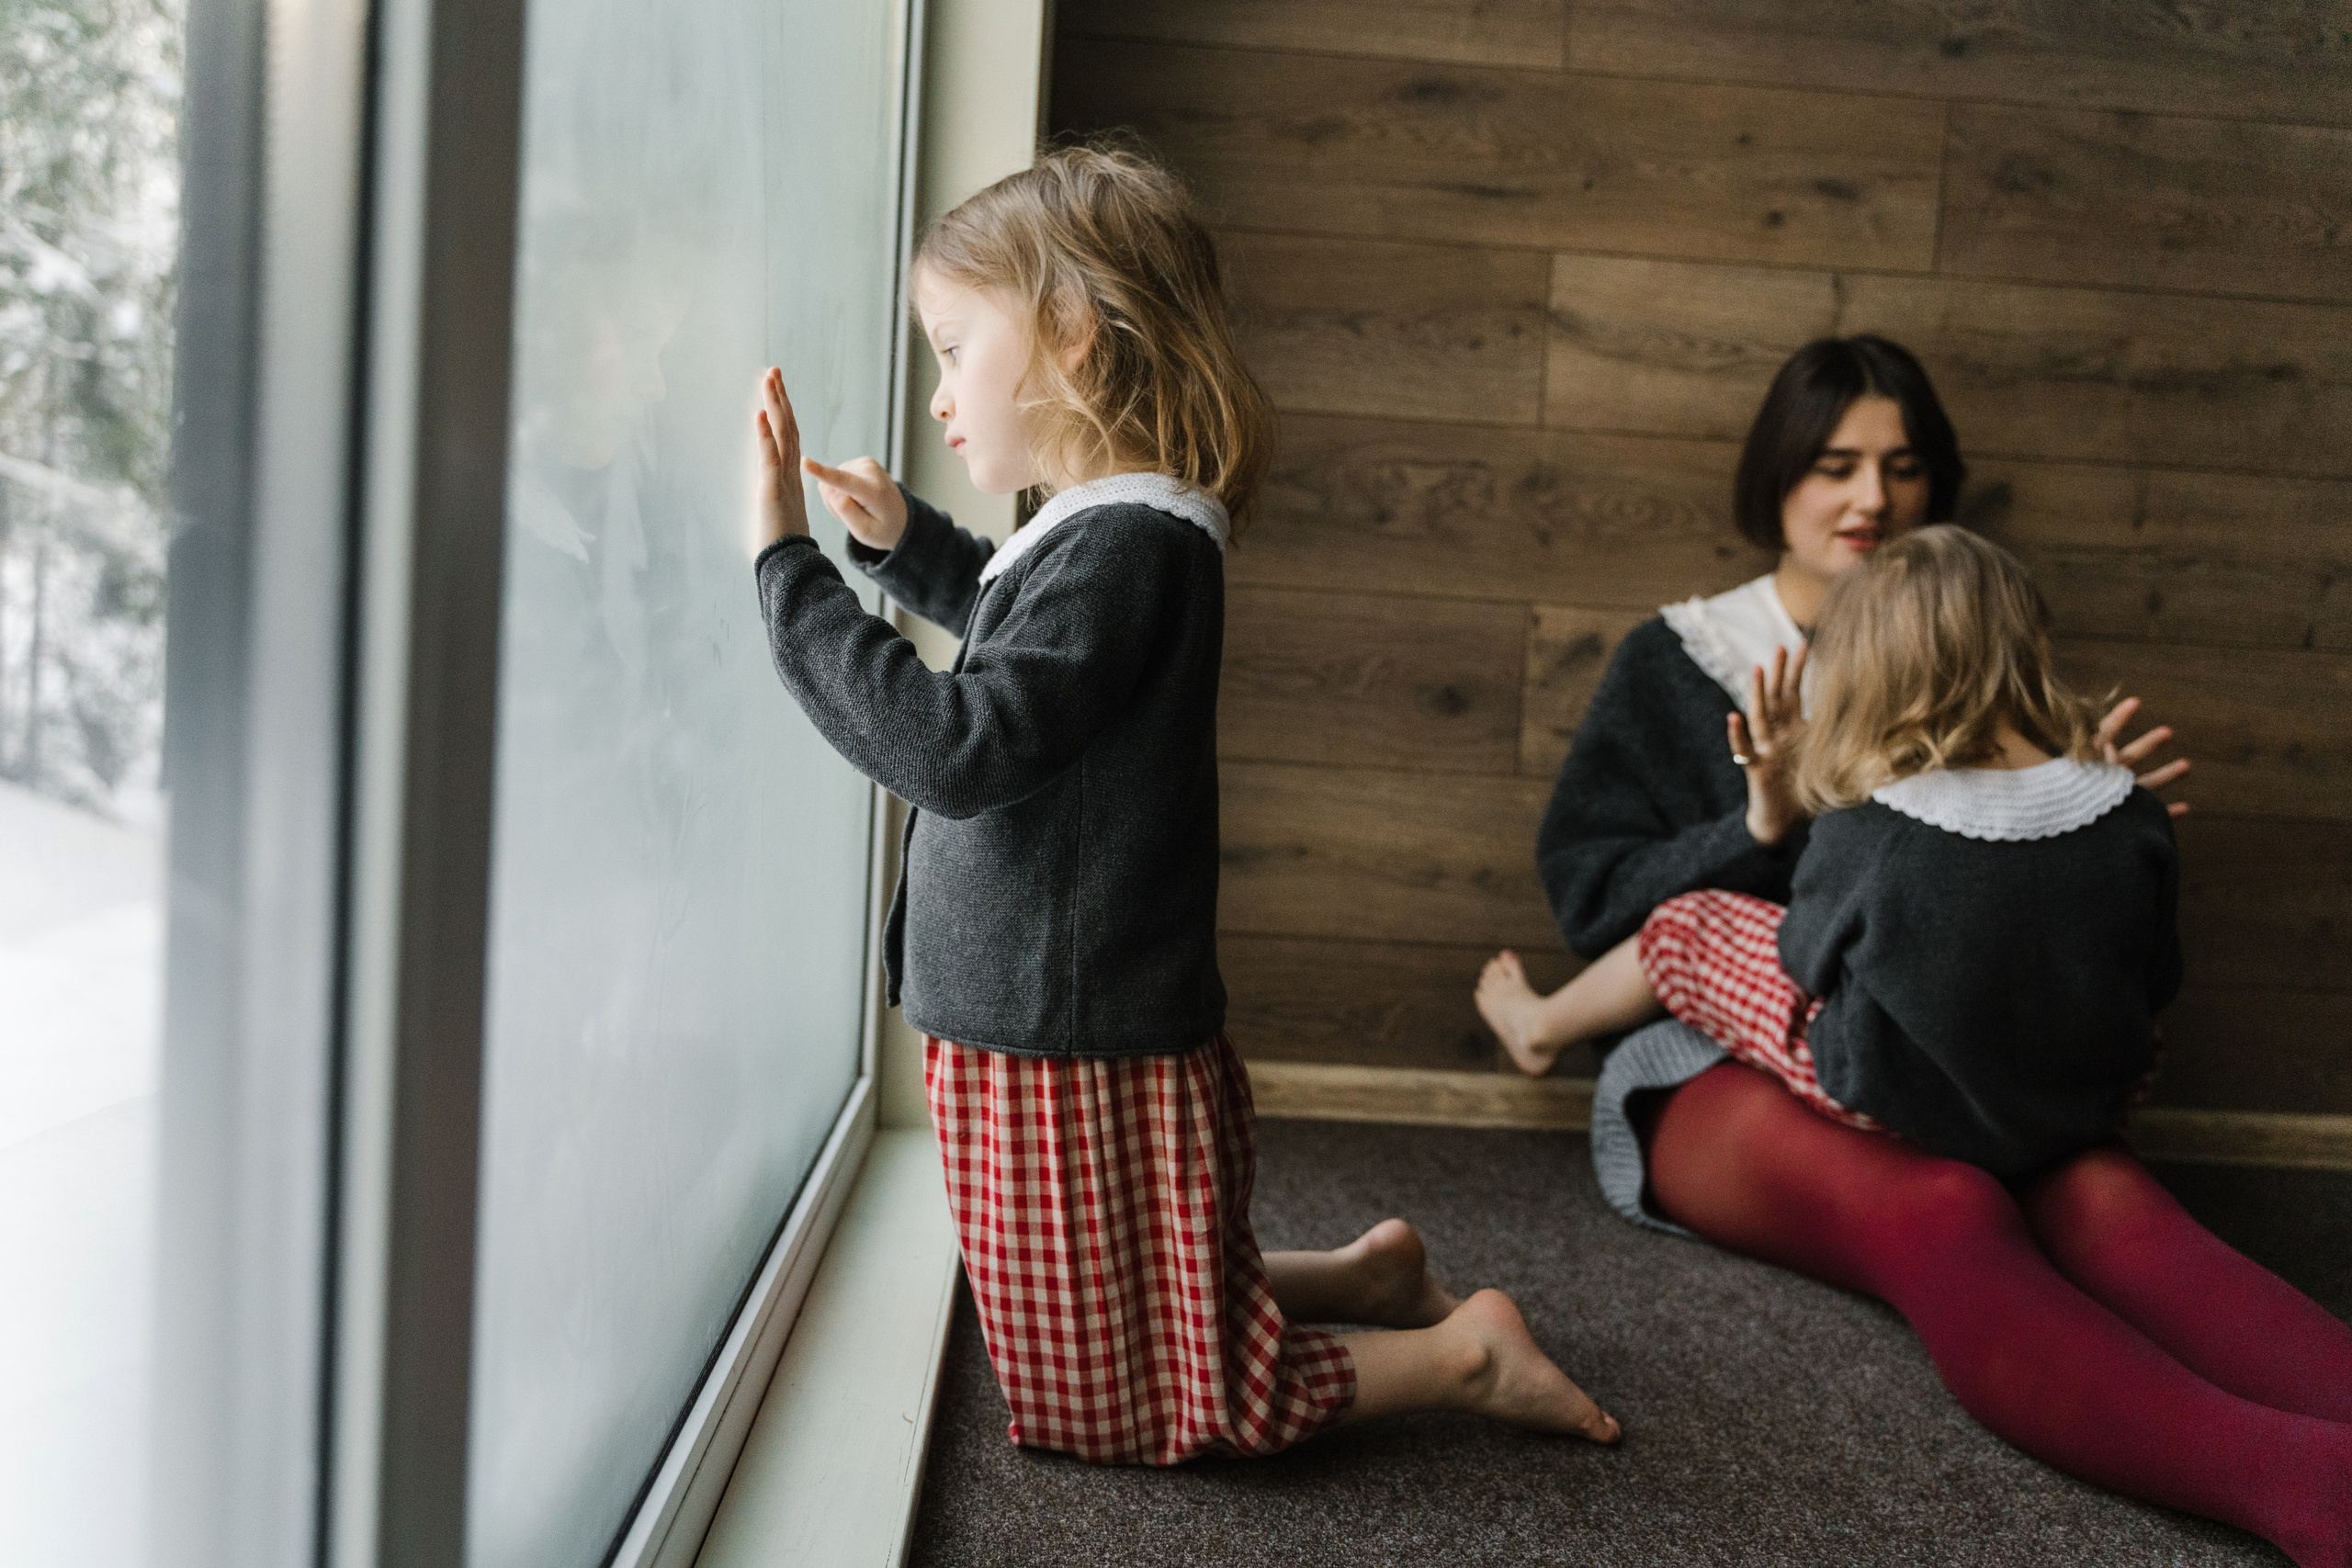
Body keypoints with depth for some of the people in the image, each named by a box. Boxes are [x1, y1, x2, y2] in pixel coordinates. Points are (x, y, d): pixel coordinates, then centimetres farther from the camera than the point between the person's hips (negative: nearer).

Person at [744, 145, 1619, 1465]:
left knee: (1115, 1406, 6)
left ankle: (1461, 1356, 11)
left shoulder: (1130, 543, -22)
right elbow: (1018, 641, 31)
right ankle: (1371, 1276, 31)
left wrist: (790, 563, -25)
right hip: (1061, 1039, 10)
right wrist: (906, 541, 17)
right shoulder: (1114, 529, 8)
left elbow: (955, 744, -31)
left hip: (1083, 1067, -10)